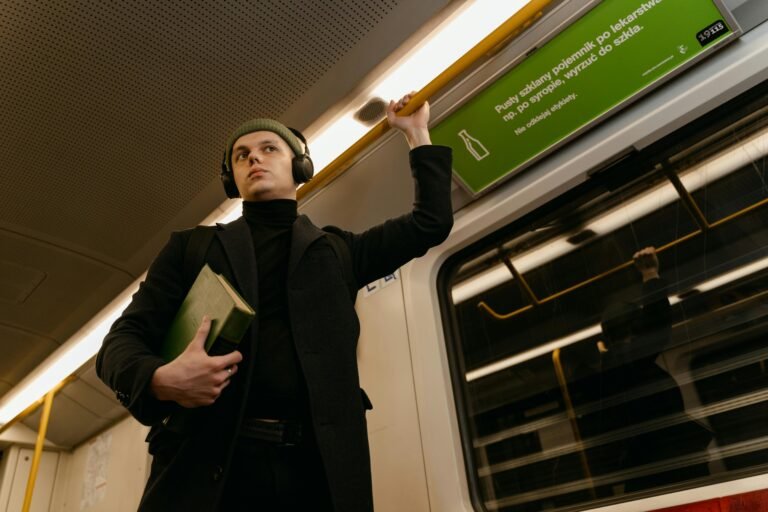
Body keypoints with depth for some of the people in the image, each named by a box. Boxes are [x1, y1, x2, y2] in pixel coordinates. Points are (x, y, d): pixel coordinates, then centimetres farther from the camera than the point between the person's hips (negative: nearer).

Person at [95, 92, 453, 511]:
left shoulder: (335, 250, 17)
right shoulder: (195, 246, 13)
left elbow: (432, 222, 20)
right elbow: (122, 339, 8)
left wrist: (416, 132, 22)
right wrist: (160, 379, -16)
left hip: (315, 468, 1)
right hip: (209, 465, 0)